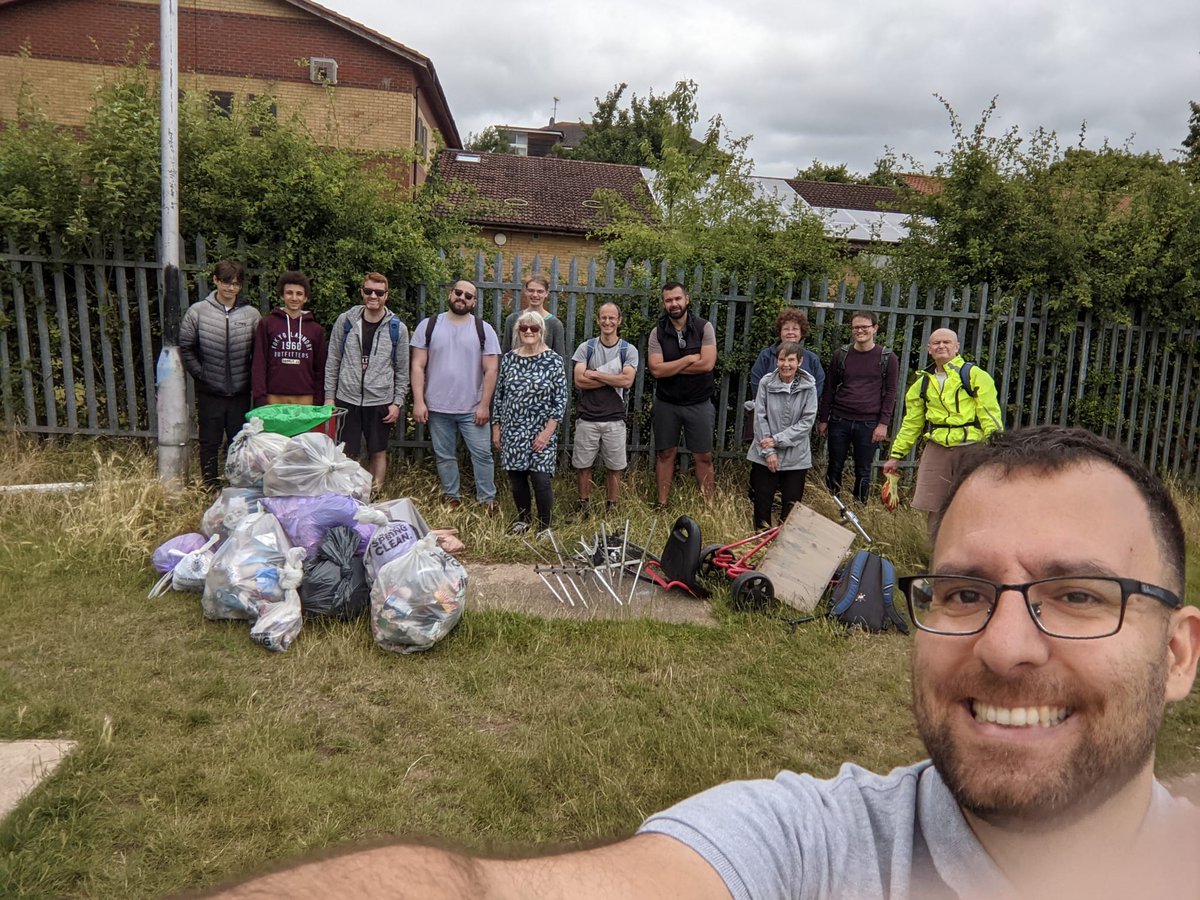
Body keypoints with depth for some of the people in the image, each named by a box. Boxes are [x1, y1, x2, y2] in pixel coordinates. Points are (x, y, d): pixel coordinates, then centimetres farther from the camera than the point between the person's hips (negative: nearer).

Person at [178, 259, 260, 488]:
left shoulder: (251, 314, -2)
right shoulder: (197, 311, -4)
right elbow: (185, 347, 2)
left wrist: (253, 378, -3)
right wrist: (200, 374, -3)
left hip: (240, 392, 1)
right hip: (209, 392, 0)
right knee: (209, 443, 10)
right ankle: (210, 487, 21)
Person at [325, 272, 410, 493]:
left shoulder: (397, 328, -1)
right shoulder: (345, 321, 1)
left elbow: (402, 370, 3)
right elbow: (333, 361, 5)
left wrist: (397, 402, -2)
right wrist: (329, 396, 2)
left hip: (380, 401, 0)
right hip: (347, 399, 1)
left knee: (378, 453, 9)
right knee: (347, 454, 6)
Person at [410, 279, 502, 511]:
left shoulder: (483, 329, 0)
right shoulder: (429, 325, 2)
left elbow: (490, 370, -2)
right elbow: (418, 366, 0)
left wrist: (484, 405, -7)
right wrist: (419, 401, -6)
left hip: (473, 409, -1)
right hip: (438, 407, 1)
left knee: (482, 454, 1)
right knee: (444, 456, 11)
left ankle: (487, 499, 13)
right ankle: (451, 498, 25)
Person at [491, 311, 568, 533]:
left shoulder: (553, 360, -4)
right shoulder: (508, 358, 6)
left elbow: (560, 400, -6)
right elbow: (499, 395, 11)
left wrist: (547, 432, -12)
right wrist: (496, 427, 9)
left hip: (541, 433, -3)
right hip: (512, 432, 4)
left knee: (541, 479, -9)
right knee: (516, 479, 10)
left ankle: (544, 527, 9)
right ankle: (523, 519, 33)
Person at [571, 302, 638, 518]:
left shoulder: (629, 350, 2)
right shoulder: (586, 348, 3)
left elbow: (627, 381, -13)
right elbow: (579, 381, -9)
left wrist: (595, 374, -11)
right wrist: (612, 379, -10)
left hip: (614, 419, 0)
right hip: (587, 418, 0)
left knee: (614, 467, 6)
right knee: (583, 465, 8)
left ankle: (611, 509, 19)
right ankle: (584, 507, 22)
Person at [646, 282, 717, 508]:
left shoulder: (704, 328, -6)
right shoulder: (657, 333, -4)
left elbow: (707, 363, -18)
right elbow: (656, 369, -15)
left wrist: (670, 367, -13)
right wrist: (688, 359, -15)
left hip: (699, 403, -1)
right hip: (666, 404, 1)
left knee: (703, 457, 4)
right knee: (665, 454, 9)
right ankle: (662, 505, 18)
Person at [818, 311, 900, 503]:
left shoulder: (887, 358, 1)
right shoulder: (841, 354, 5)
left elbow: (890, 393, 0)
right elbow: (829, 389, 8)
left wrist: (883, 424, -7)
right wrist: (823, 419, 5)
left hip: (869, 424, -2)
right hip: (839, 421, 2)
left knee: (863, 472, 6)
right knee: (835, 467, 9)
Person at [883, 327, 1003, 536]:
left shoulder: (974, 375, -2)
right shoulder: (923, 382, 13)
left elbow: (990, 416, -5)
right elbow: (911, 422, 18)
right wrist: (896, 455, 15)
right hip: (936, 450, 4)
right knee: (932, 509, 5)